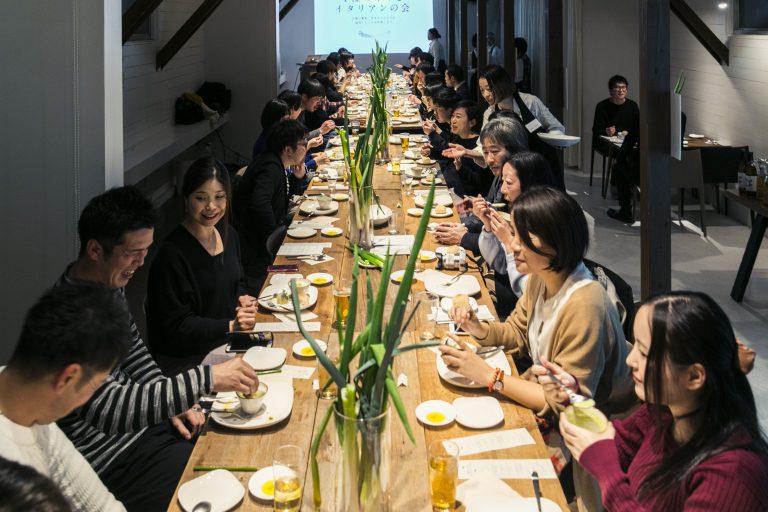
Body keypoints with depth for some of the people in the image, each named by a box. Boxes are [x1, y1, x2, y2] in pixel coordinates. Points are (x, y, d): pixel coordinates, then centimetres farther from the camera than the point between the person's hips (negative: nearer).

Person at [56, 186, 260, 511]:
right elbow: (111, 410, -37)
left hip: (137, 416, 9)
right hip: (108, 455, -9)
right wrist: (205, 380, -38)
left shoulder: (109, 283, 0)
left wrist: (174, 402, 4)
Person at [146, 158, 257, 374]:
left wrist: (243, 300, -1)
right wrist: (231, 326, -20)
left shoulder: (229, 235, 5)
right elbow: (176, 326, -14)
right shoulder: (172, 253, -17)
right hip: (185, 360, -7)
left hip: (225, 344, 7)